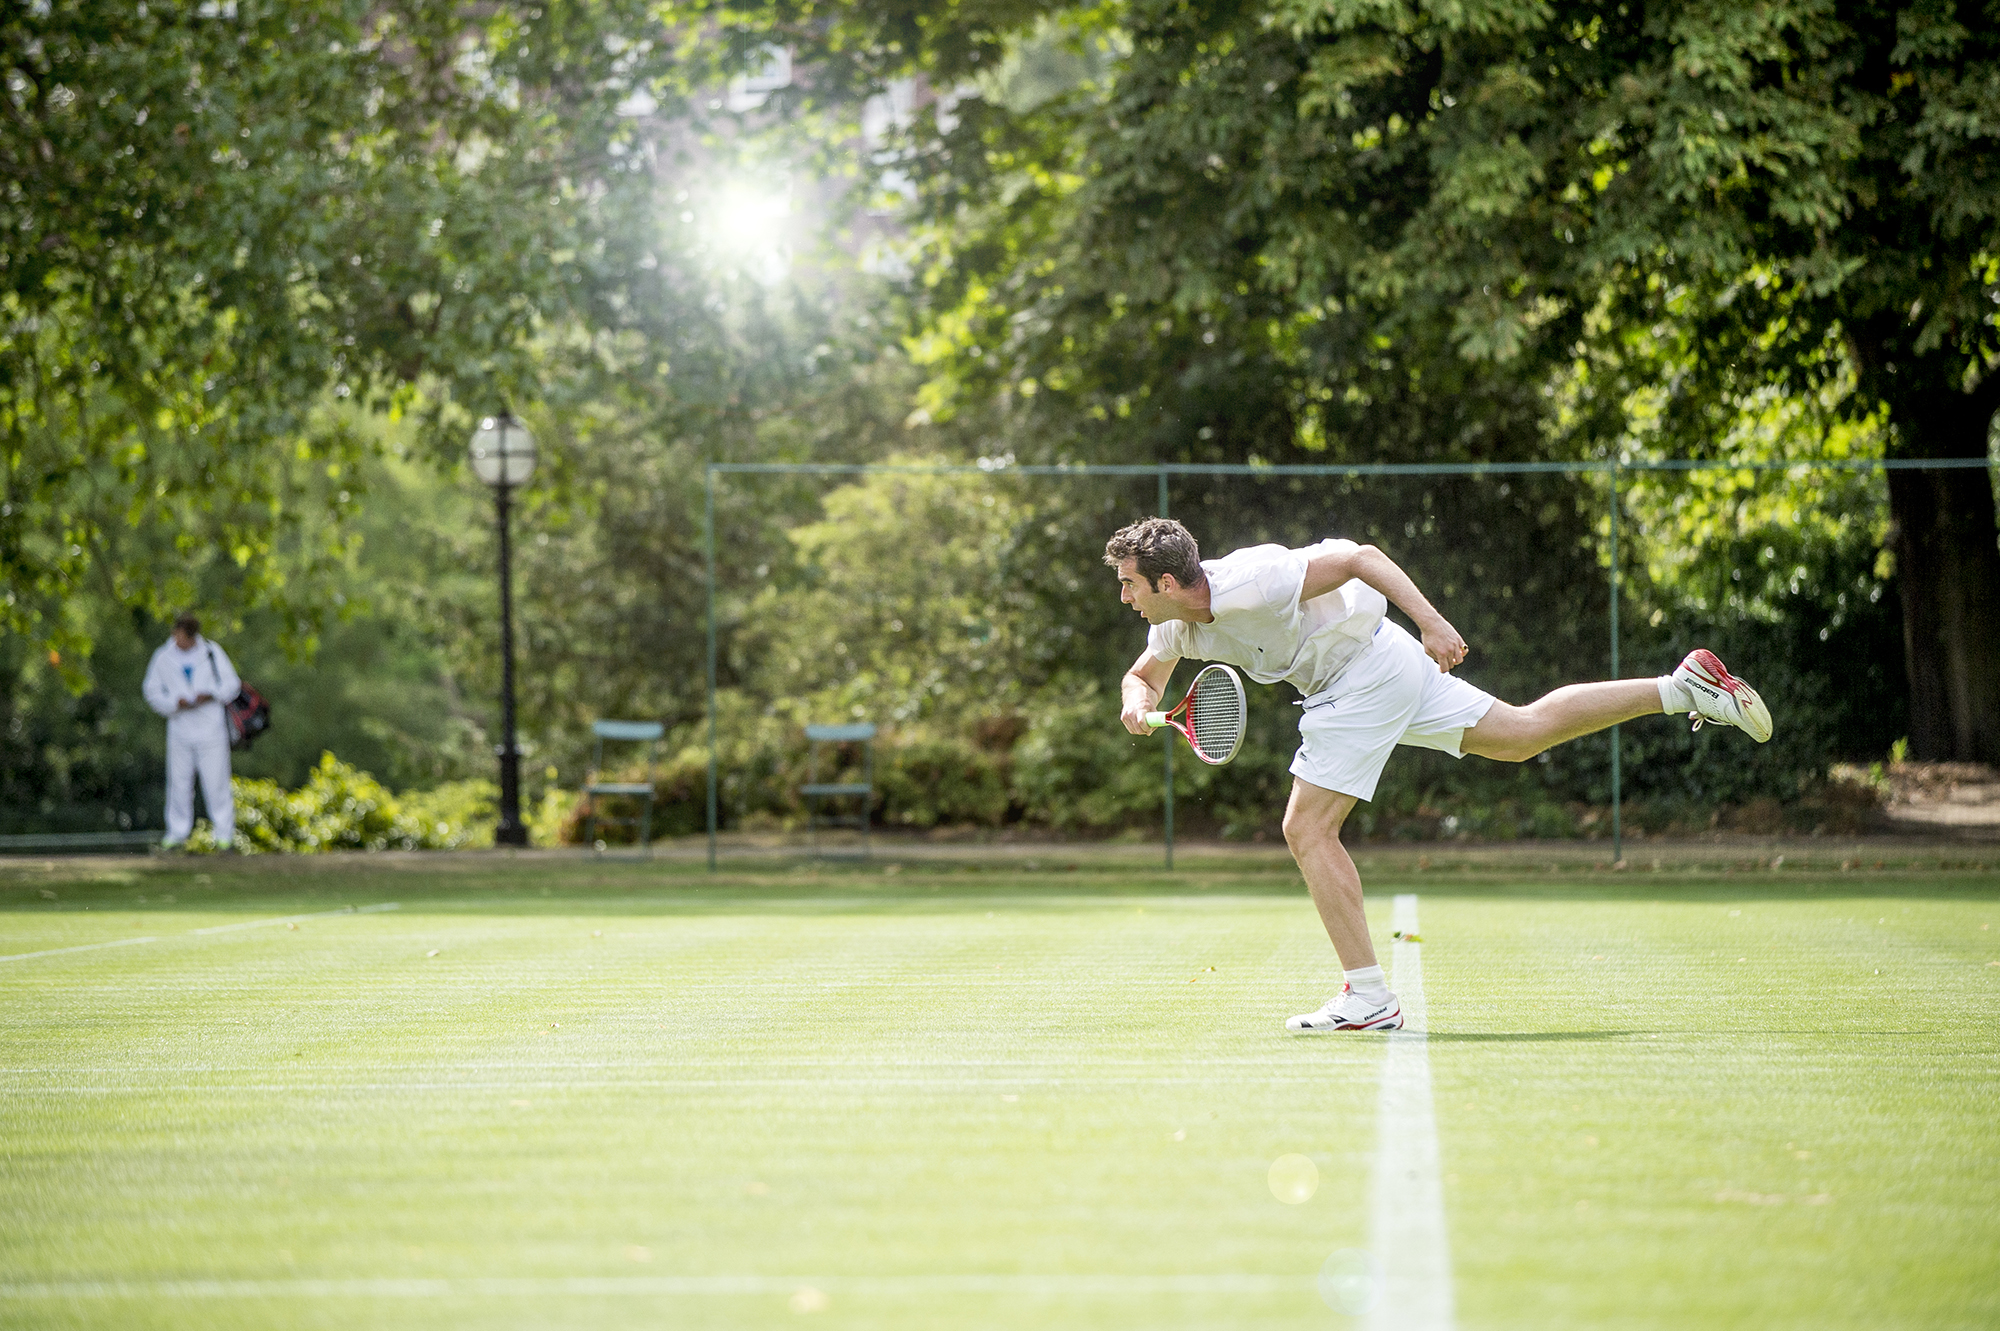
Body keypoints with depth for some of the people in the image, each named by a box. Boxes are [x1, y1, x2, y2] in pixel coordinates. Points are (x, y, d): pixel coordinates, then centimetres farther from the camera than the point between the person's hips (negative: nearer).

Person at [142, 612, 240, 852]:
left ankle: (224, 833, 4)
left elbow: (232, 683, 7)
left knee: (216, 782, -3)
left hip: (210, 727, -1)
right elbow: (153, 693, 6)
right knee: (179, 782, 3)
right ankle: (177, 832, 14)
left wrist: (211, 696, -12)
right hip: (180, 729, 1)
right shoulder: (163, 658, 3)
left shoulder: (212, 653, 2)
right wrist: (176, 703, -13)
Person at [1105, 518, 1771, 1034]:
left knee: (1308, 829, -11)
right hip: (1384, 665, 9)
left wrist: (1431, 621, -33)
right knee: (1524, 733, 16)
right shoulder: (1178, 625, -2)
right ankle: (1686, 689, 18)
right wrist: (1139, 703, -9)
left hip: (1365, 672, -9)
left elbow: (1360, 557, -28)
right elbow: (1143, 675, 16)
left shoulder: (1248, 583, -29)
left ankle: (1368, 998, -9)